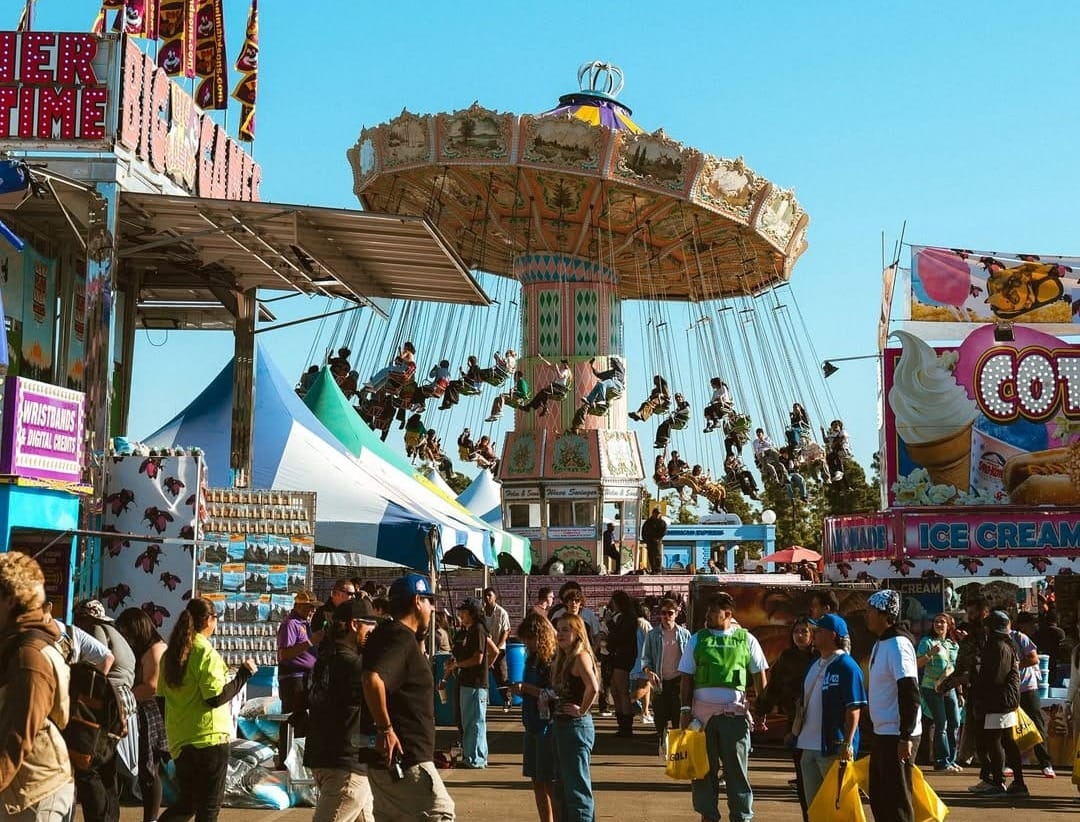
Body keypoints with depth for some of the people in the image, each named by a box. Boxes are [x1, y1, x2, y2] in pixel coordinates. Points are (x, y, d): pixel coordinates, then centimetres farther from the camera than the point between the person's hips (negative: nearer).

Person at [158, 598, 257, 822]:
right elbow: (216, 698, -19)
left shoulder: (170, 654, 8)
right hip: (209, 737, -7)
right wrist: (244, 674, -10)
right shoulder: (206, 652, -14)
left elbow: (162, 695, 13)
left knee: (185, 803, 18)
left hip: (179, 739, 7)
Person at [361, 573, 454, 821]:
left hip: (388, 758, 10)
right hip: (406, 759, -10)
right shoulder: (402, 638, -16)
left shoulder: (385, 634, 15)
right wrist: (385, 729, -28)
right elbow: (372, 679, -32)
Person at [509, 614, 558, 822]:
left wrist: (527, 688, -17)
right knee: (537, 782, 12)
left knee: (550, 782, -3)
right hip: (532, 725, 8)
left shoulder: (555, 659, -13)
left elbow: (556, 695, -19)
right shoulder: (532, 658, 12)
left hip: (548, 726, -8)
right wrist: (520, 690, 1)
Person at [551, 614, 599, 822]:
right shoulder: (562, 658, 13)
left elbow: (593, 687, -30)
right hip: (560, 725, 10)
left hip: (576, 726, -10)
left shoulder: (581, 656, -15)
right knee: (563, 784, 17)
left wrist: (582, 710, -19)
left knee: (577, 786, -5)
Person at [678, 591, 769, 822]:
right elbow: (686, 677, 9)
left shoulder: (746, 640, 6)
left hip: (735, 711, -2)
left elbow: (760, 678, 9)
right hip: (702, 710, 2)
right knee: (703, 768, 7)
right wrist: (685, 709, 0)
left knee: (737, 769, 1)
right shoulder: (697, 640, 9)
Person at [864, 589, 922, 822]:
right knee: (879, 799, 16)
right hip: (882, 734, 10)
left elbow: (910, 693, -22)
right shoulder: (880, 644, 13)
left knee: (897, 802, -4)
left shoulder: (898, 644, -17)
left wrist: (905, 737, -23)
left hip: (896, 737, -10)